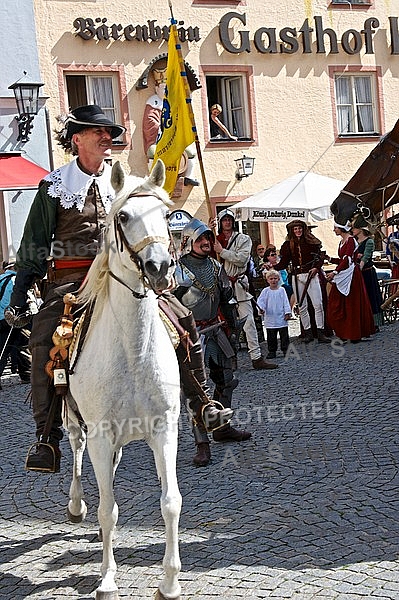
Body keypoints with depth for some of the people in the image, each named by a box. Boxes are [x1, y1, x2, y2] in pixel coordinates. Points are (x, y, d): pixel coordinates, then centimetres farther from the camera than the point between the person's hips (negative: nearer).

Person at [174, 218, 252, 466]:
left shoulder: (216, 266, 9)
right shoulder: (178, 271, -11)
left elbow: (227, 298, 18)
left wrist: (232, 326, 16)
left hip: (217, 330, 7)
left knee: (226, 380, 16)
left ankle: (222, 428, 34)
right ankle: (202, 443, -6)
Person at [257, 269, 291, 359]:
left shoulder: (281, 290, 4)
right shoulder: (265, 291, 3)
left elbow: (286, 302, 4)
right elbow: (260, 301, -2)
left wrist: (287, 312, -2)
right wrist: (261, 308, -21)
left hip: (281, 318, 0)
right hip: (270, 319, 0)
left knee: (284, 335, 4)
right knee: (271, 336, 5)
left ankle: (285, 349, 13)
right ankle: (272, 351, 13)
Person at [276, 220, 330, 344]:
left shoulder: (311, 242, 3)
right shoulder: (288, 245, 7)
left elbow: (320, 257, 6)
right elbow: (284, 263, 7)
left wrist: (316, 268, -11)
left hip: (311, 275, -2)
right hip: (297, 277, 2)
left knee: (318, 304, -8)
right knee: (302, 306, 5)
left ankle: (320, 333, -5)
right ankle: (307, 332, 14)